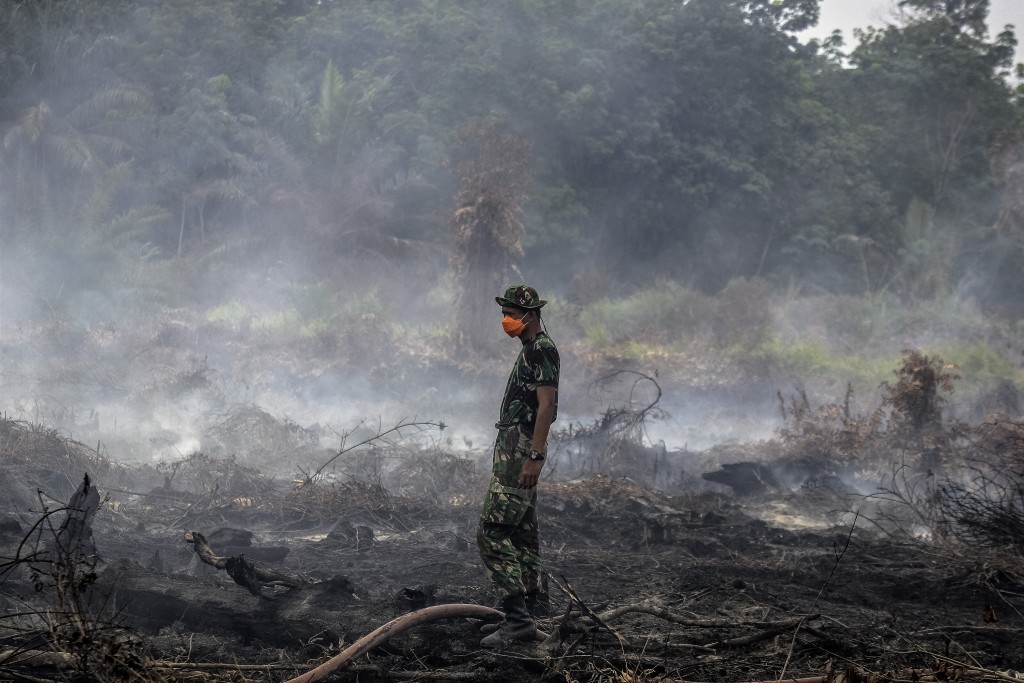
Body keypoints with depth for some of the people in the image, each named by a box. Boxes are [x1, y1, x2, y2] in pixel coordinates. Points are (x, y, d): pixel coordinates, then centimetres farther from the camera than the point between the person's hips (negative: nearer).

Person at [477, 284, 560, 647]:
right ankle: (526, 613, 16)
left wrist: (535, 455, -27)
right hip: (514, 450, 11)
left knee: (492, 532, -15)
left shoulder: (541, 350, -13)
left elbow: (546, 406, -21)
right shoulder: (531, 349, 18)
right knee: (522, 535, 12)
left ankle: (517, 617, -18)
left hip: (520, 451, -11)